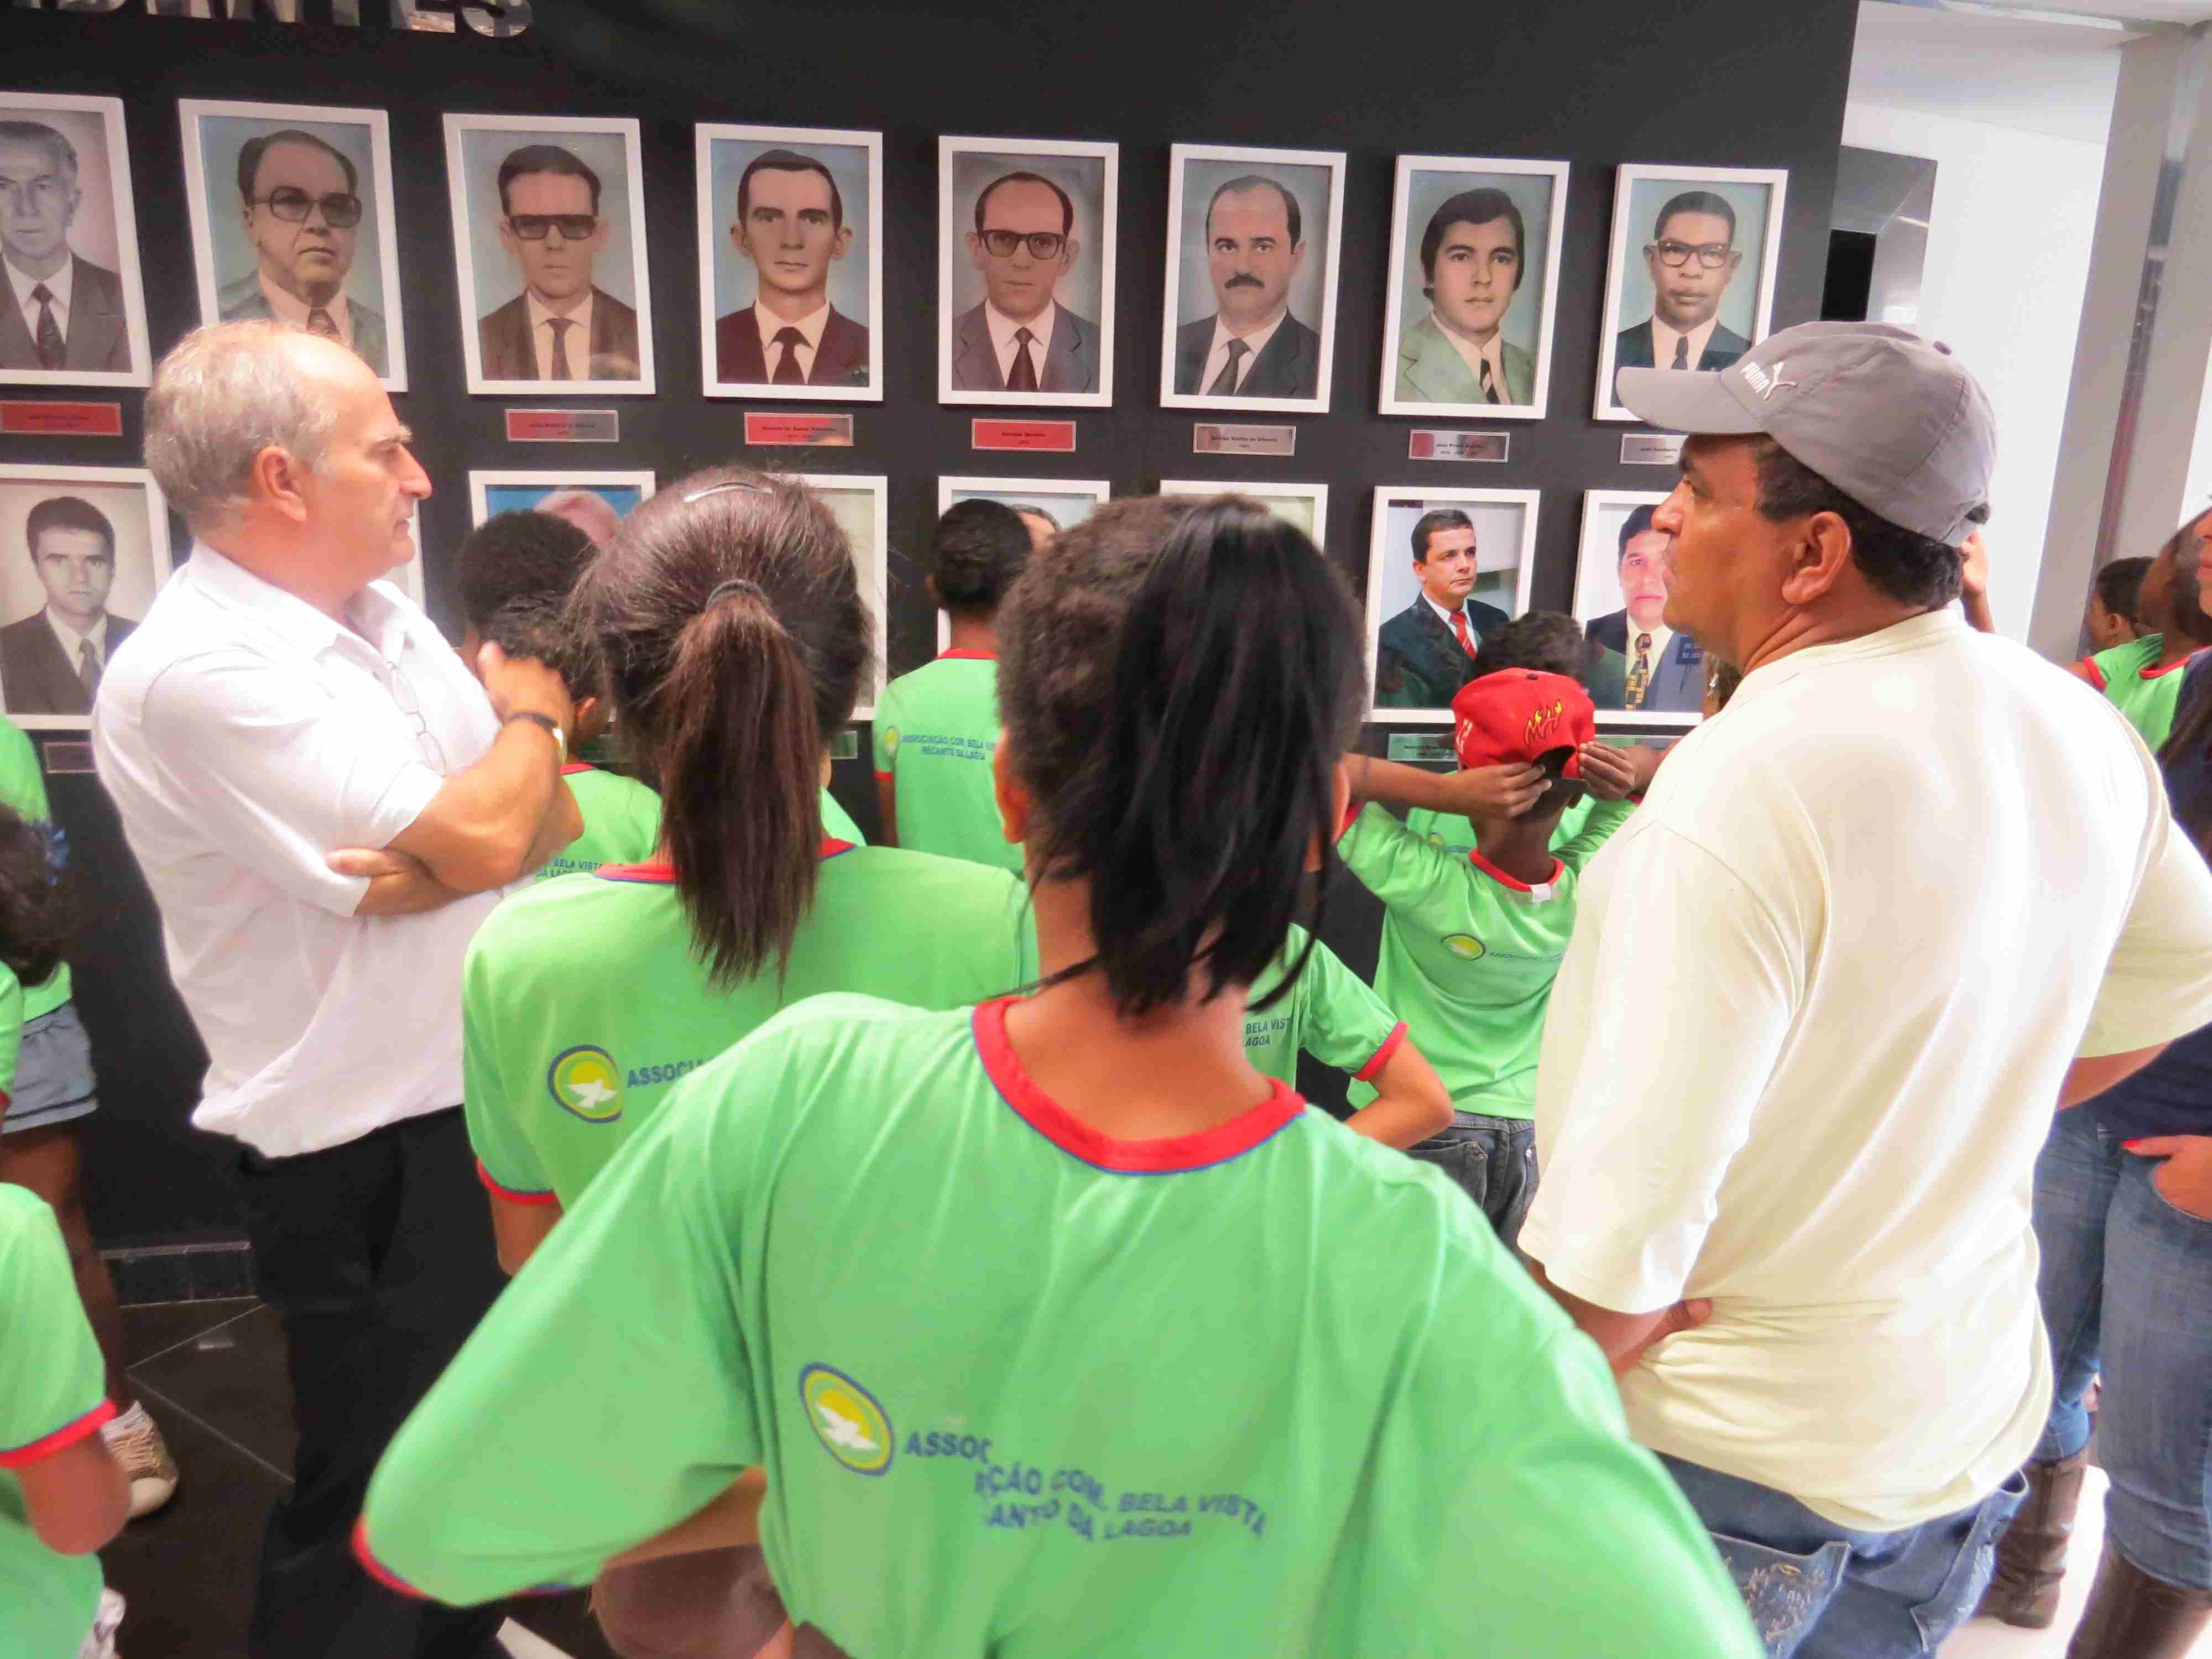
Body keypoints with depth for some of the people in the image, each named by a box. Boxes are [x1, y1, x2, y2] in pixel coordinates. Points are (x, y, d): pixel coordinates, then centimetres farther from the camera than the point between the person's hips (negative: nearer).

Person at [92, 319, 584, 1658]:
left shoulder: (382, 614, 5)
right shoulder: (199, 674, -21)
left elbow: (552, 815, 2)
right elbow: (482, 840, -26)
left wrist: (435, 863, -20)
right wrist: (534, 715, -5)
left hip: (485, 1098, 8)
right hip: (366, 1157, -8)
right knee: (377, 1497, 10)